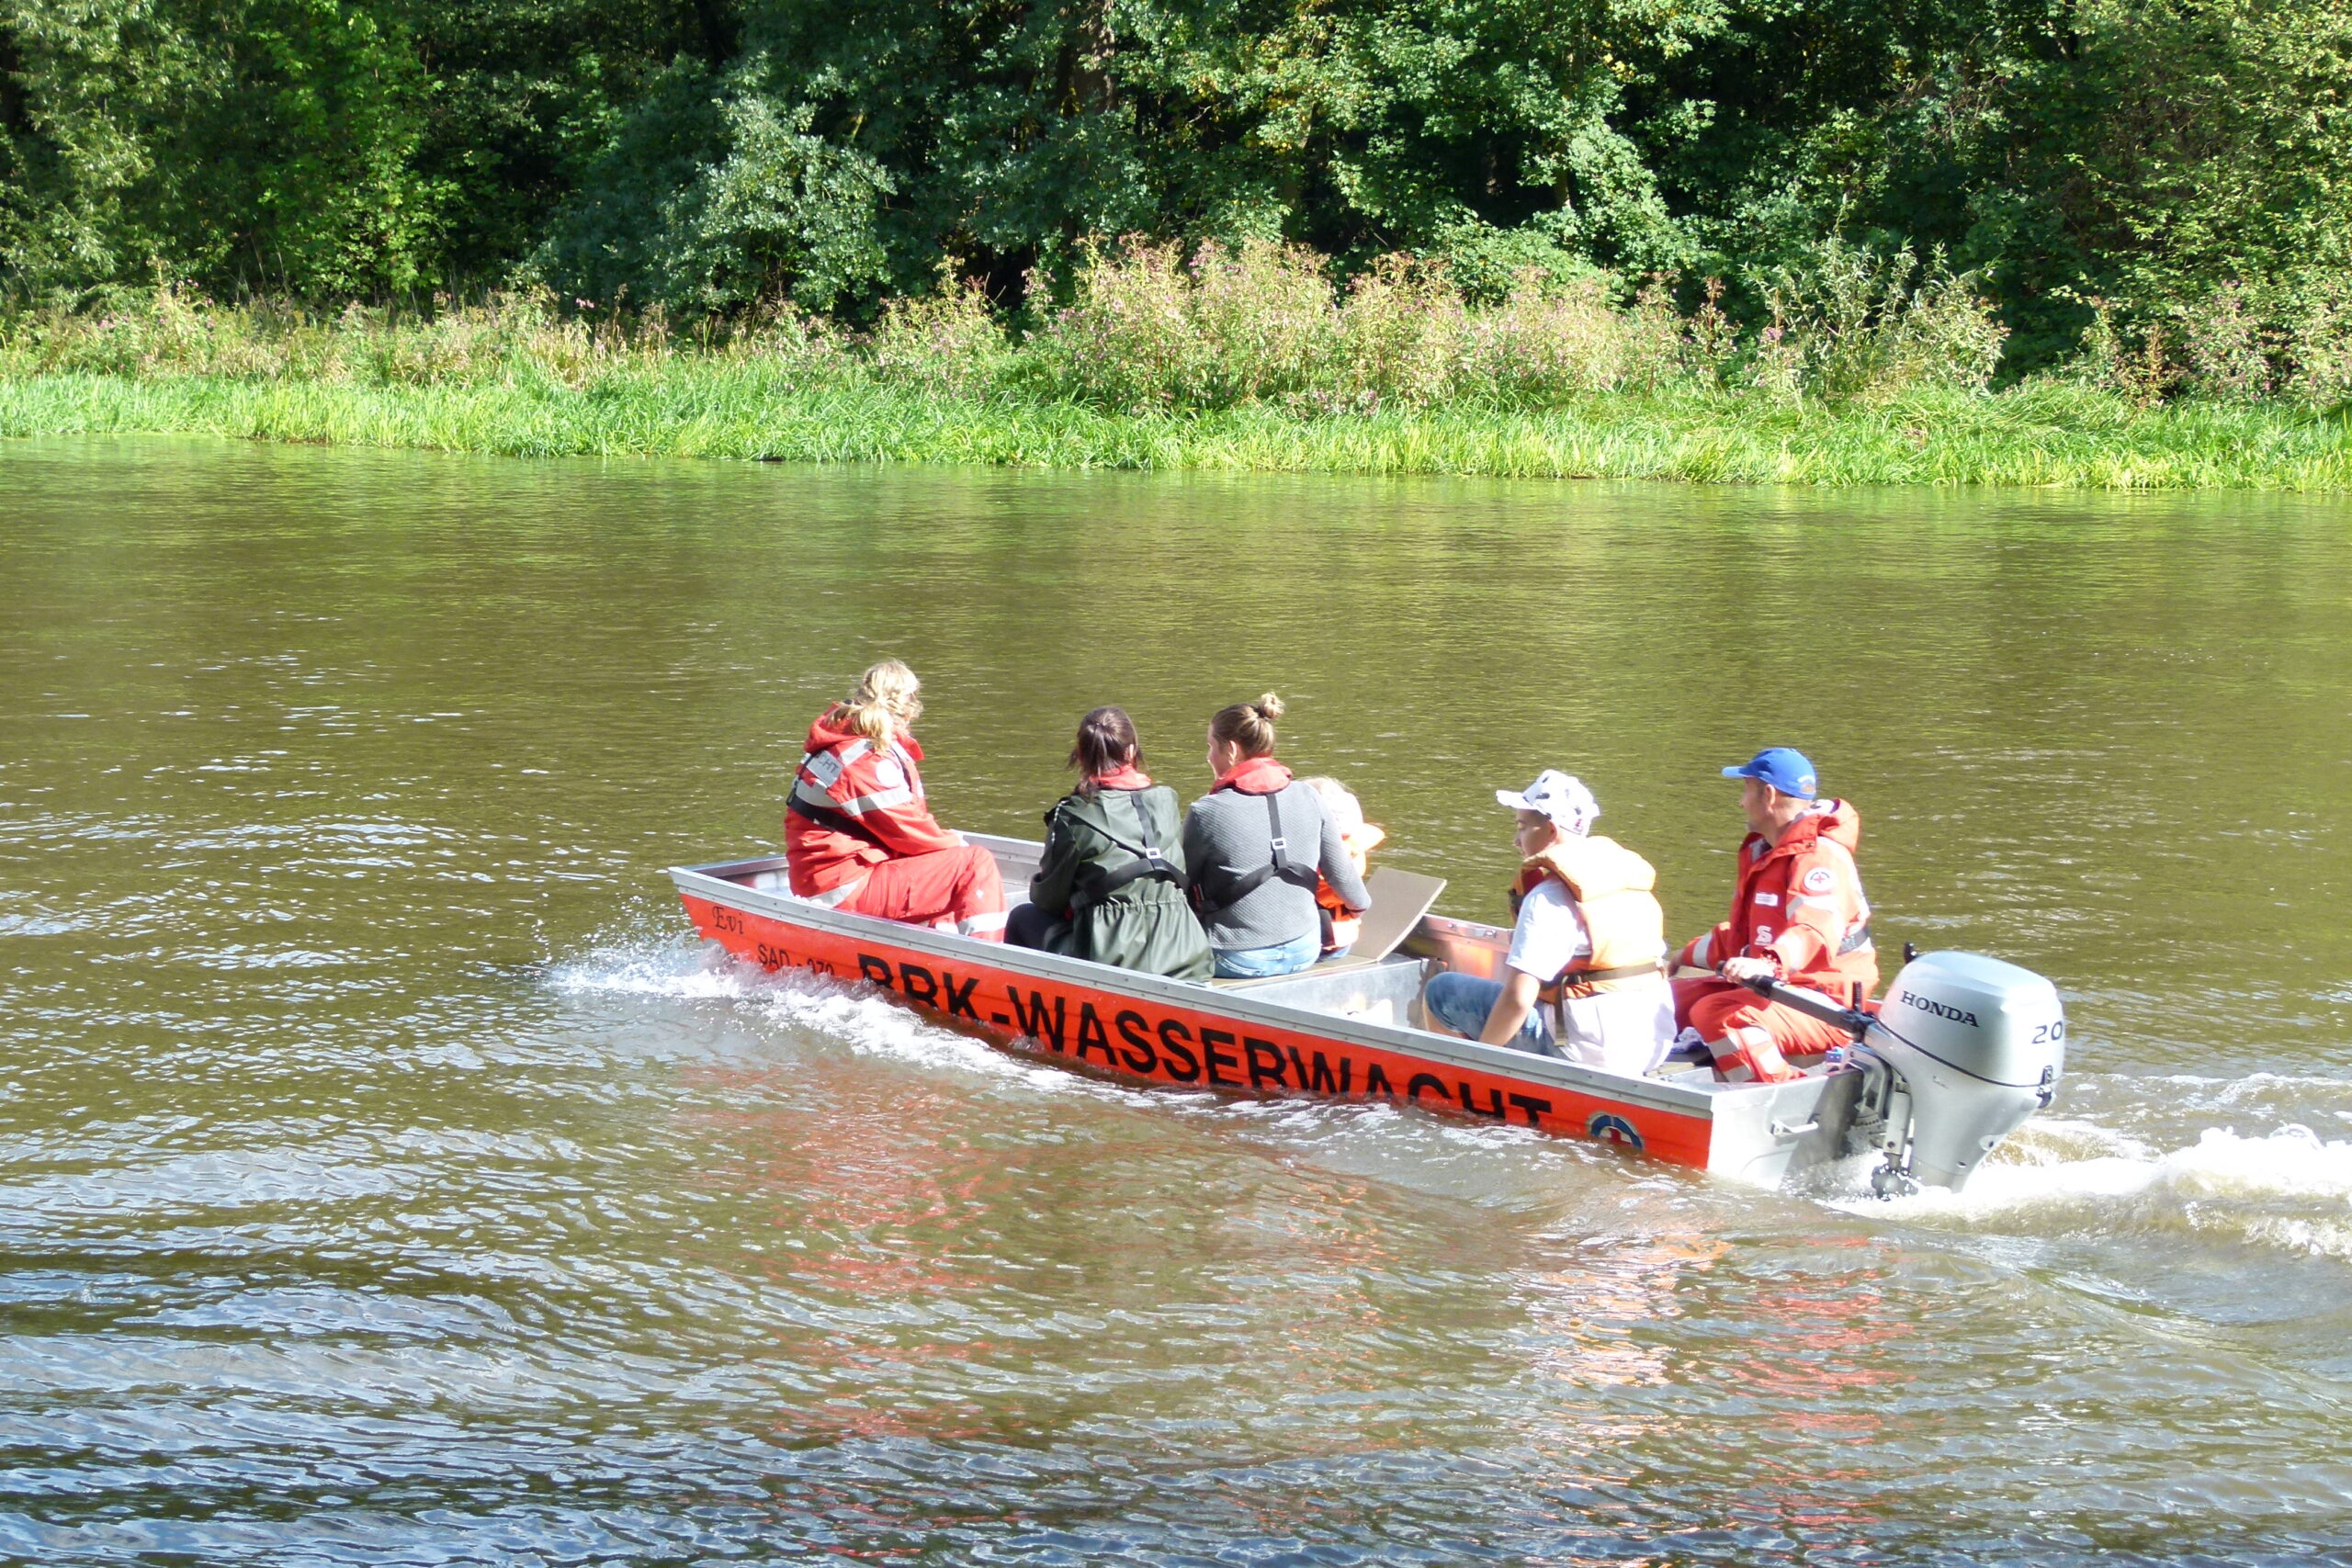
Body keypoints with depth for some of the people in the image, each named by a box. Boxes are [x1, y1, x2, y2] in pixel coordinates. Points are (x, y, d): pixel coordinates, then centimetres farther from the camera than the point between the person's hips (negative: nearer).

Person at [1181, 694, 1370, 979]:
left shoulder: (1206, 813, -13)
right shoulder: (1308, 798, 0)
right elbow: (1341, 873, 8)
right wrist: (1360, 905, 30)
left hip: (1238, 962, -5)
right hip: (1303, 953, 5)